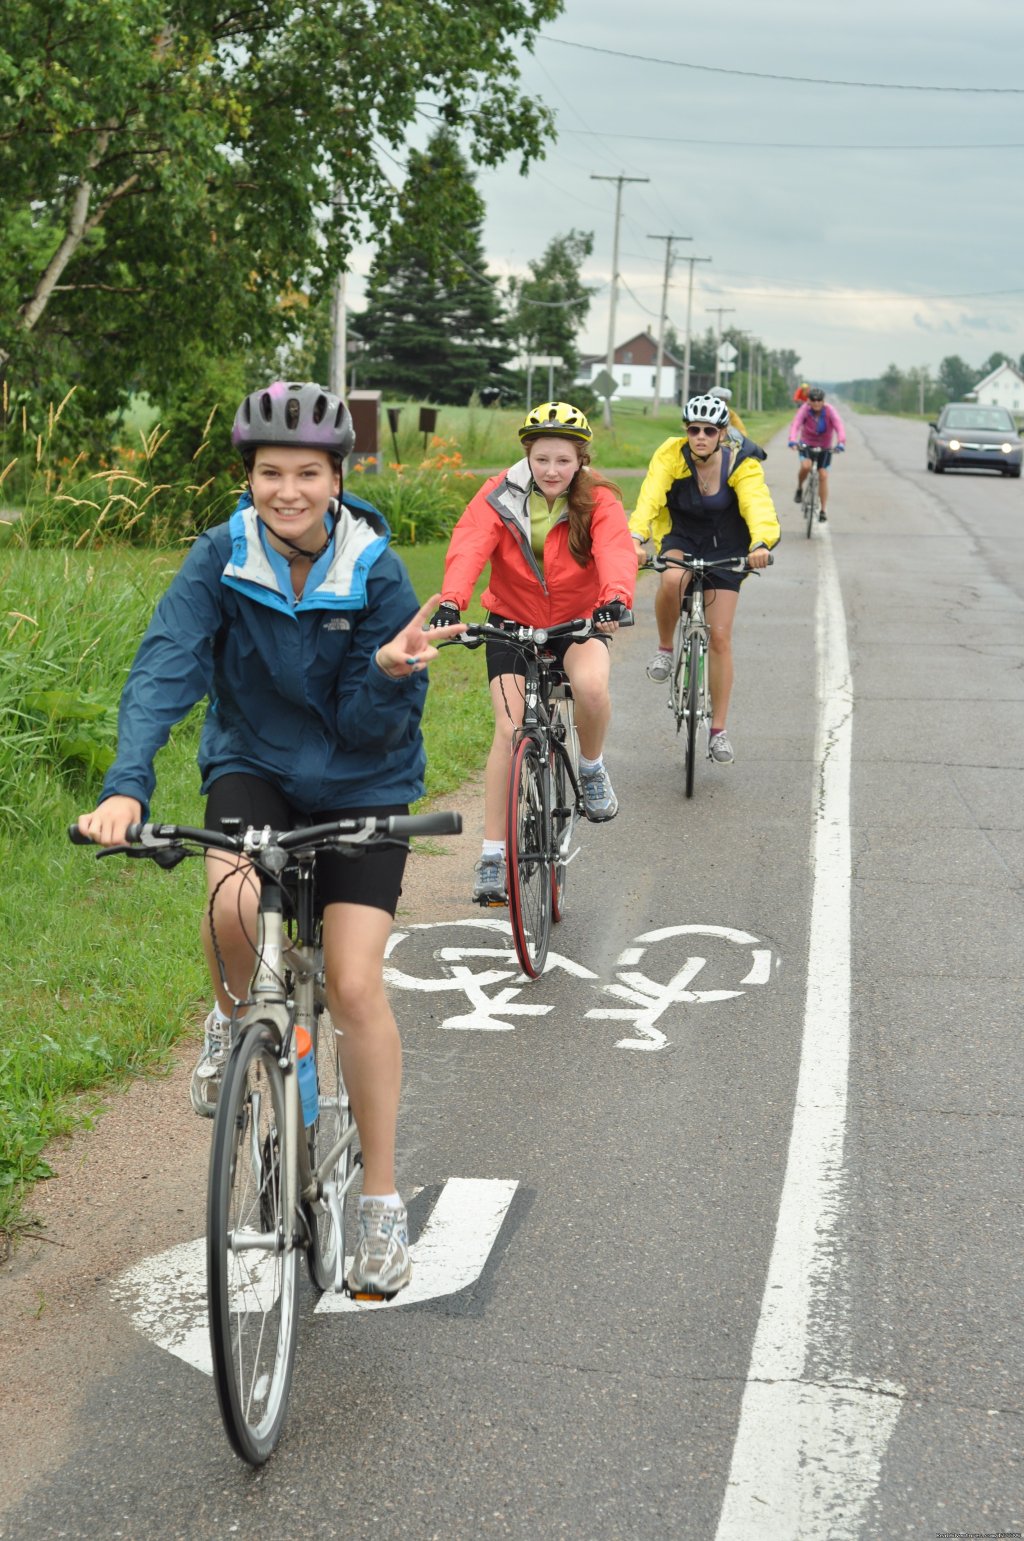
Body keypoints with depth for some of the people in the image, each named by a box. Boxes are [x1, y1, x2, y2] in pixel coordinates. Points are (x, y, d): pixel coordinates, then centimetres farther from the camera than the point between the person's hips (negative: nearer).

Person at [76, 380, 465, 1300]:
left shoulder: (377, 577, -15)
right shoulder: (221, 560, -13)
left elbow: (373, 730, -13)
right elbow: (164, 670, -23)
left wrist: (390, 673, -35)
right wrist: (126, 786, -38)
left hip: (360, 786, -1)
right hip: (252, 768, 1)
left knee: (355, 985, -12)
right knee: (234, 904, -32)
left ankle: (382, 1204, 3)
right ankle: (236, 1018, 5)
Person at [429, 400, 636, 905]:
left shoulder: (598, 502, -12)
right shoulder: (499, 498, -12)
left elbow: (616, 551, -29)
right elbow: (468, 547, -27)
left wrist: (615, 599, -51)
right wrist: (450, 603, -46)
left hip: (578, 623, 0)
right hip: (512, 623, 0)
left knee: (592, 686, -32)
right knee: (510, 730, -12)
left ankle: (592, 768, 0)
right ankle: (492, 856, -5)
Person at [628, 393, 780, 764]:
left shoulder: (741, 465, -21)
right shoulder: (671, 456, -21)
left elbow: (758, 506, -37)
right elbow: (649, 498, -36)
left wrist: (760, 543, -58)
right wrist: (636, 537, -55)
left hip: (724, 546, 0)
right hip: (680, 537, 0)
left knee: (720, 636, -4)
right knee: (671, 580, -37)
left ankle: (719, 731, 7)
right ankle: (664, 649, -8)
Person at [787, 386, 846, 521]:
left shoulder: (830, 411, -19)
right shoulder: (805, 410, -19)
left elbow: (839, 427, -29)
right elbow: (795, 425, -32)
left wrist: (840, 443, -47)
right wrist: (793, 440, -50)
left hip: (825, 448, 1)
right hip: (806, 445, -1)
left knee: (823, 476, -6)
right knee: (806, 466, -28)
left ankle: (823, 510, 5)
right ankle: (799, 488, 2)